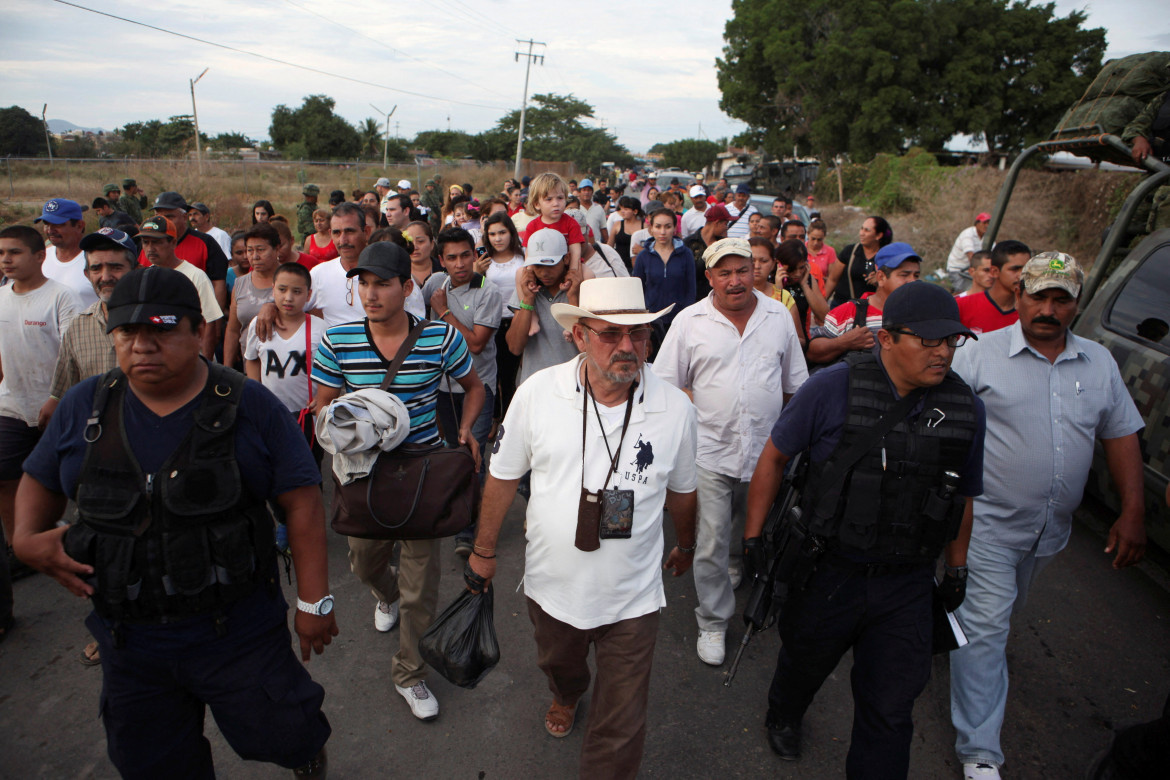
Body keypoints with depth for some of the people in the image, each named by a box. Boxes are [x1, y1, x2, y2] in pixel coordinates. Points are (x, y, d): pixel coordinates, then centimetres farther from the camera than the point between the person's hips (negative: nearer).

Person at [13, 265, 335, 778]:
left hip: (239, 635, -3)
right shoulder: (83, 407, -2)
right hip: (129, 642, 4)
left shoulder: (249, 406, -13)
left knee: (282, 739, 9)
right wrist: (27, 538, -8)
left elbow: (301, 500, -12)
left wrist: (313, 601, -12)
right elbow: (40, 479, 14)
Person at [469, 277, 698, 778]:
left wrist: (685, 547, 19)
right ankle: (566, 695, 68)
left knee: (619, 732, 9)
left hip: (632, 597, -1)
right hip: (552, 585, 2)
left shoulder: (675, 408, -13)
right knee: (557, 664, 33)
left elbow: (681, 491, 4)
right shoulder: (538, 393, -15)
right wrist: (484, 550, 6)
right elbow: (504, 475, -2)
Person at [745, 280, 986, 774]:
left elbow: (962, 496, 10)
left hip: (905, 588, 2)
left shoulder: (966, 409, -3)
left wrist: (957, 570, 16)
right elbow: (774, 456, -8)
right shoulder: (833, 388, -16)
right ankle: (783, 716, 58)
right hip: (826, 572, -1)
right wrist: (753, 537, -7)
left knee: (890, 709, 8)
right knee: (804, 664, 24)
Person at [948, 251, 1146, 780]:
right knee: (985, 625, -4)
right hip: (988, 521, -5)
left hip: (1050, 528, 5)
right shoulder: (982, 354, -9)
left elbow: (1121, 435, 10)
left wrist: (1133, 512, 4)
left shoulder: (1099, 362, 6)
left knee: (1000, 612, 23)